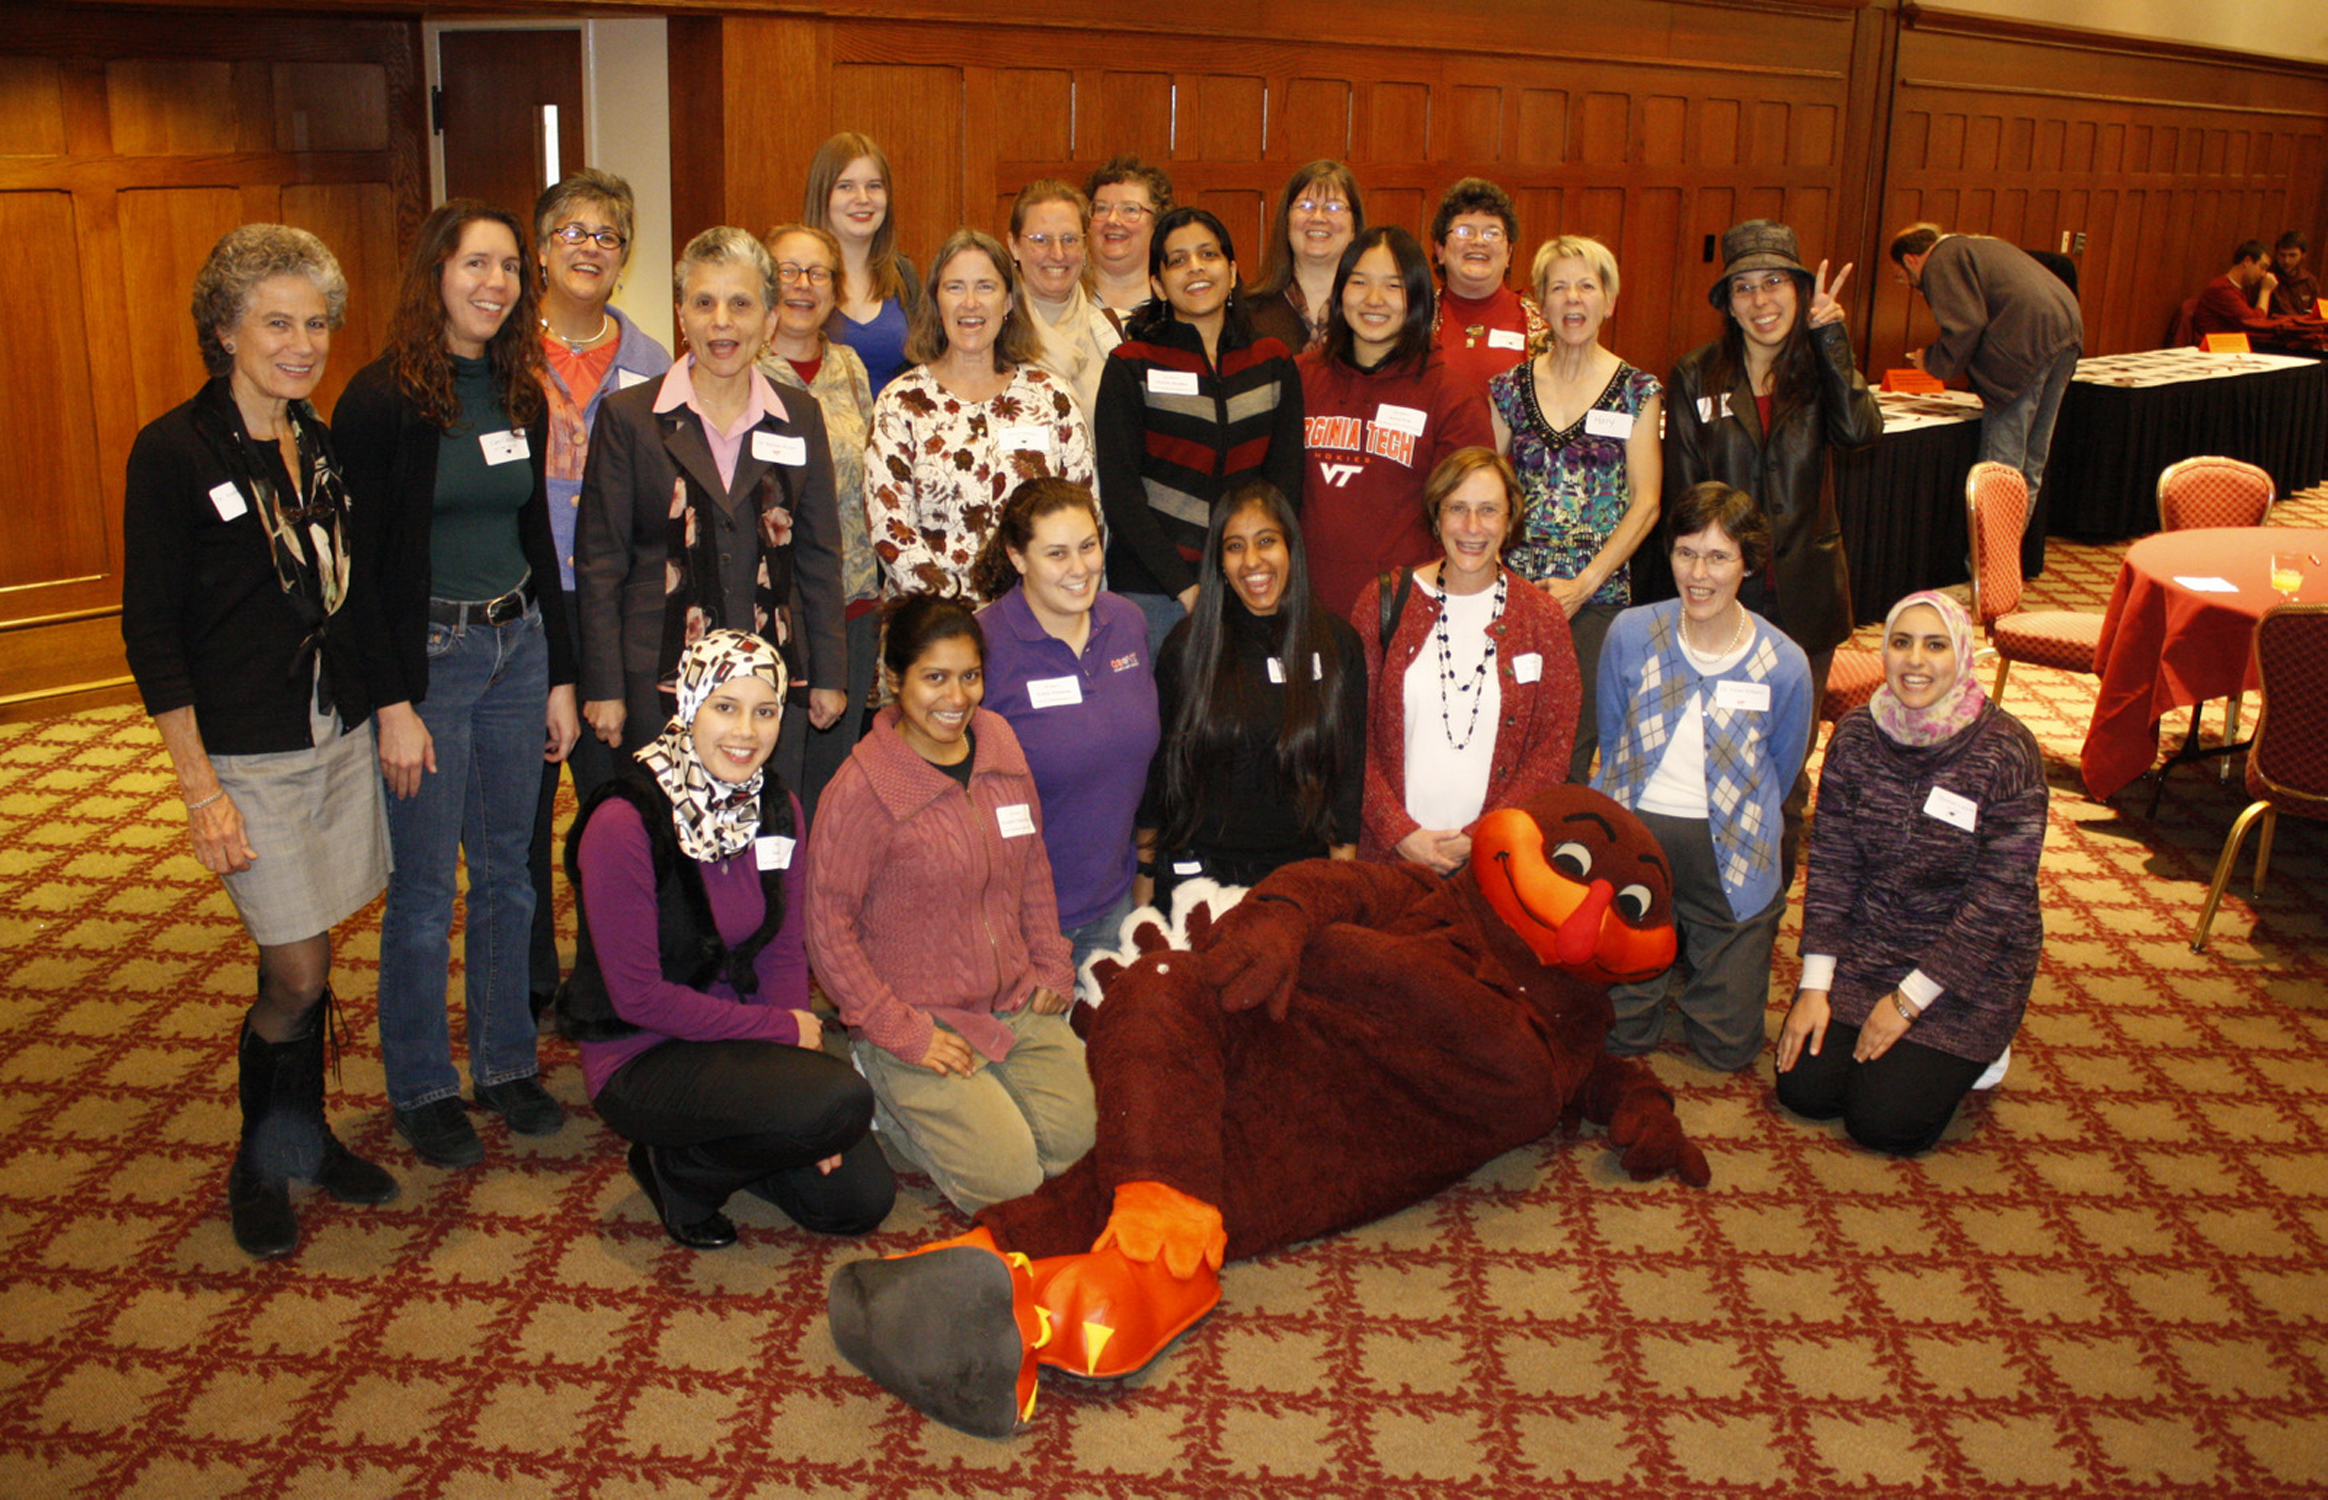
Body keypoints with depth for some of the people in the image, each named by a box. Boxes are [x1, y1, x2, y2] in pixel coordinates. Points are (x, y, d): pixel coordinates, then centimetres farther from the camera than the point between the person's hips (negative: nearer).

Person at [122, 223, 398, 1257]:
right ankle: (258, 1167, 18)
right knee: (298, 975, -3)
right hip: (247, 754, -5)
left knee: (308, 959, 13)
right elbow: (151, 634, -12)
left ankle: (305, 1139, 31)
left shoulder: (326, 445, 6)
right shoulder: (173, 452, -12)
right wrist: (200, 789, -15)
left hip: (343, 739, 5)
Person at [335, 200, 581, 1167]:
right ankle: (420, 1087, 19)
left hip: (517, 647, 6)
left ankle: (505, 1064, 26)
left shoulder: (521, 396, 7)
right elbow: (360, 564, -11)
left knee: (508, 871, 12)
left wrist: (560, 676, 12)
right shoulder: (382, 399, -11)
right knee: (425, 887, 3)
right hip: (425, 658, -5)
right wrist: (392, 704, -14)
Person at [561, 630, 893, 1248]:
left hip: (741, 1033, 7)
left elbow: (784, 952, 4)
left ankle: (717, 1143, 20)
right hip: (640, 1059, -7)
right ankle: (679, 1167, -2)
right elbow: (638, 995, -20)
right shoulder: (625, 824, -22)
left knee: (861, 1201, -1)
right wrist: (783, 1029, -14)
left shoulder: (777, 809, -1)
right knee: (844, 1100, -27)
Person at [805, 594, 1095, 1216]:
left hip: (1017, 1002, 6)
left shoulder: (1000, 743, 3)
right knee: (1007, 1179, -13)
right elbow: (828, 923, -14)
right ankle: (882, 1089, 10)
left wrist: (1051, 965, 8)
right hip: (925, 1019, -6)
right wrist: (901, 1033, -15)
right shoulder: (863, 787, -17)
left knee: (1079, 1141, -6)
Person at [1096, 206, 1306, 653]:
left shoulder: (1273, 362, 10)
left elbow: (1286, 480, 7)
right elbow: (1119, 490, -5)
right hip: (1153, 589, -2)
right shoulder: (1131, 366, 1)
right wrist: (1185, 587, -13)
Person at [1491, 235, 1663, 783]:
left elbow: (1645, 504, -2)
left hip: (1597, 593, -2)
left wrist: (1585, 582, -10)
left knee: (1574, 744, -2)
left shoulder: (1637, 391, 2)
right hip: (1514, 587, 2)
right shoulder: (1511, 387, 8)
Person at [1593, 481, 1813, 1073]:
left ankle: (1703, 952, 35)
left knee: (1728, 1047, 6)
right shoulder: (1631, 633, -6)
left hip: (1728, 860, 0)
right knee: (1620, 1035, 3)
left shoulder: (1783, 664, -9)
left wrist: (1725, 827, 10)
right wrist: (1643, 821, 6)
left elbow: (1778, 775, 7)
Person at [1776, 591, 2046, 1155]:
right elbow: (1830, 864, -3)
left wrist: (1908, 1001, -16)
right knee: (1803, 1088, -6)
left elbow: (1998, 899, -17)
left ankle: (1975, 1047, 17)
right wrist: (1815, 986, -9)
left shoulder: (2008, 753, -19)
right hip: (1866, 944, 4)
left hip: (1967, 964, -4)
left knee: (1883, 1122, -13)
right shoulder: (1856, 735, -7)